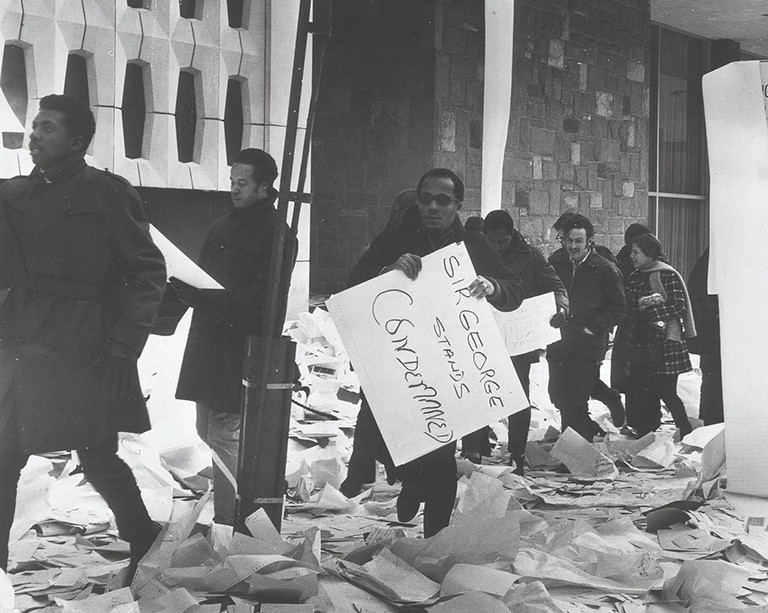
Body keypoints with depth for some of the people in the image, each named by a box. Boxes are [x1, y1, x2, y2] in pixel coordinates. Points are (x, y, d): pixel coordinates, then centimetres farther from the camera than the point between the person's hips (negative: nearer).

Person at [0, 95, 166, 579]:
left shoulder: (107, 194, -4)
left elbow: (149, 274, -5)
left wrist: (123, 348, -10)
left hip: (80, 358, -5)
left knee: (98, 459, 2)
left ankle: (145, 546, 22)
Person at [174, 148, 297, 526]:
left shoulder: (276, 234, -9)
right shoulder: (223, 226, 17)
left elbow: (259, 299, -18)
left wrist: (201, 295, -26)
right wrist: (185, 286, 4)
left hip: (241, 349, -8)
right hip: (208, 342, 8)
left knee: (224, 433, -8)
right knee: (208, 430, 13)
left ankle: (227, 520, 0)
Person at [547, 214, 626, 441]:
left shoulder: (605, 270, -6)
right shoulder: (555, 263, 6)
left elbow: (619, 308, -3)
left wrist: (592, 328, -10)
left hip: (588, 348, -5)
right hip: (558, 344, 5)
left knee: (575, 402, -7)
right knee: (558, 397, 11)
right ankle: (591, 431, 33)